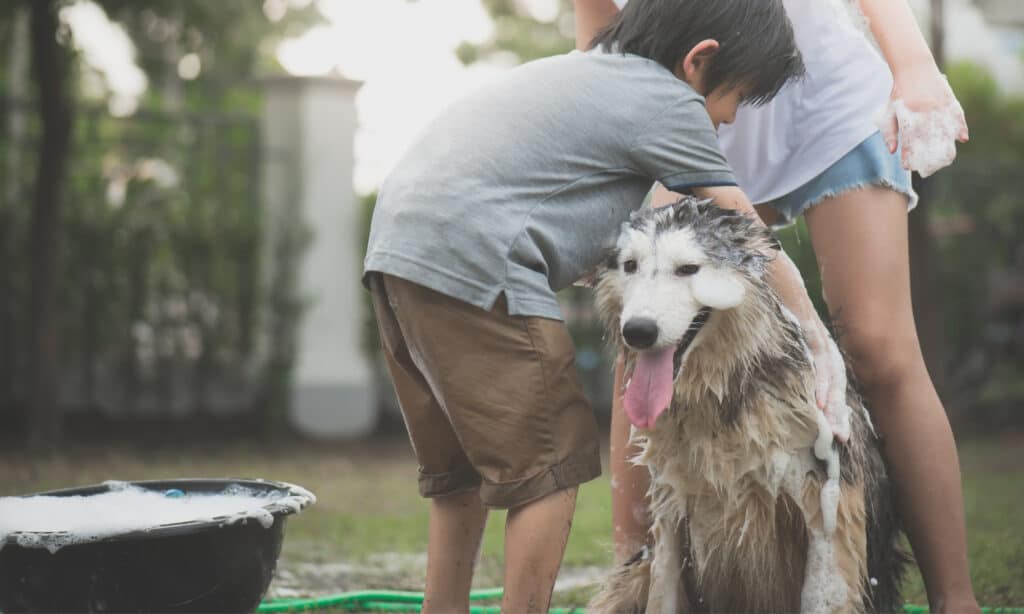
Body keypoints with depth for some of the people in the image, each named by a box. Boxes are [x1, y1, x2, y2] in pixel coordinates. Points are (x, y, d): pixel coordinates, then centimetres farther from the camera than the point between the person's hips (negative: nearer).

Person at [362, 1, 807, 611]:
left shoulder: (590, 69, 25)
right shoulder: (667, 102, -1)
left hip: (395, 242, 9)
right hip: (470, 260, -9)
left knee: (460, 467, 19)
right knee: (552, 463, 0)